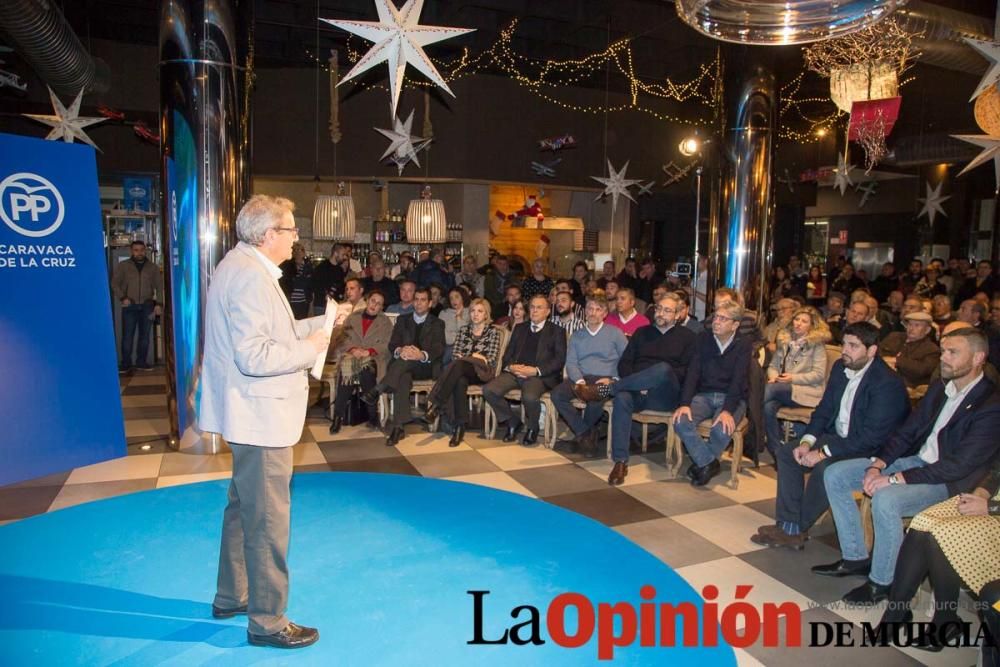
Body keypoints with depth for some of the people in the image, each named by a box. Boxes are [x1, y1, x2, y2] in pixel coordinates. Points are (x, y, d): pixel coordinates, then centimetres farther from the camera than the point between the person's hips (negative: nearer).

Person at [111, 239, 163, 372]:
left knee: (144, 335, 5)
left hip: (147, 306, 1)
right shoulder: (123, 266, 4)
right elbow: (115, 283, 4)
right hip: (130, 306, -1)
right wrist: (122, 298, -9)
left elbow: (159, 286, 8)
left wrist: (158, 304, 0)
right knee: (127, 335, -1)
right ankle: (126, 363, 6)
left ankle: (142, 362, 14)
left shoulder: (153, 267, 8)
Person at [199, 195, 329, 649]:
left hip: (252, 413, 11)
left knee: (244, 507, 23)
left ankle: (231, 596, 39)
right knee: (268, 520, 1)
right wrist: (308, 349, -16)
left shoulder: (241, 265, 11)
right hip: (260, 416, -11)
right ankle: (267, 621, 16)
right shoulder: (251, 275, -22)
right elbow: (254, 357, -27)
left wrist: (316, 325, 8)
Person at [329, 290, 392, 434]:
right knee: (347, 368, -34)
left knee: (366, 368, -36)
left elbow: (386, 345, 2)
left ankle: (372, 415, -24)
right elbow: (343, 337, 10)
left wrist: (368, 351, -14)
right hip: (351, 354, 1)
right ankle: (338, 415, -30)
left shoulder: (385, 322, 15)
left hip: (373, 358, -1)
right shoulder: (353, 317, 20)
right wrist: (353, 349, -10)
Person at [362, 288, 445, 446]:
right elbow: (392, 345, 8)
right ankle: (397, 426, -43)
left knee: (408, 360, -36)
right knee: (402, 378, -35)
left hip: (426, 367, -1)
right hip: (403, 365, 1)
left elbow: (439, 350, -4)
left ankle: (377, 390, -39)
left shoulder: (437, 324, 13)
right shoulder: (402, 320, 20)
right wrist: (400, 351, -19)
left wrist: (422, 355, -28)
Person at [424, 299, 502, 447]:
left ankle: (435, 405, -41)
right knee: (460, 382, -37)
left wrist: (465, 358, -9)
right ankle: (459, 427, -38)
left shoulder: (493, 331, 8)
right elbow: (456, 355, 12)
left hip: (482, 372, -3)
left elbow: (491, 359, -1)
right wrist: (473, 357, -9)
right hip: (461, 371, 3)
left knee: (457, 365, -36)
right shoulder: (463, 330, 19)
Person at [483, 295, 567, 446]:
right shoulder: (520, 328, 24)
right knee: (489, 389, -22)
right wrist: (510, 366, -5)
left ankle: (532, 428, -2)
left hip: (540, 376, -4)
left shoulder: (556, 331, 10)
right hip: (514, 372, 4)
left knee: (530, 397, -36)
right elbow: (507, 355, 20)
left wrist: (536, 370, -15)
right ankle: (513, 422, 2)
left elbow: (559, 360, -1)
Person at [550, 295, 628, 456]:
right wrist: (579, 380, -11)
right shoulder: (576, 335, 19)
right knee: (557, 394, -26)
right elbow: (571, 363, 9)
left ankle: (581, 434, -7)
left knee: (596, 398, -37)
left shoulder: (615, 333, 11)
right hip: (581, 378, 3)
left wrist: (613, 379, -13)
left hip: (604, 379, -3)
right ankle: (586, 432, -14)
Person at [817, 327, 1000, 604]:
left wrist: (895, 479, -26)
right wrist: (877, 465, -7)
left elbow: (959, 465, -23)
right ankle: (855, 557, 5)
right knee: (835, 474, -4)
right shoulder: (939, 388, 9)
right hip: (914, 459, 8)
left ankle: (881, 582, -12)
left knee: (886, 499, -35)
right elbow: (905, 432, 10)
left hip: (948, 479, -8)